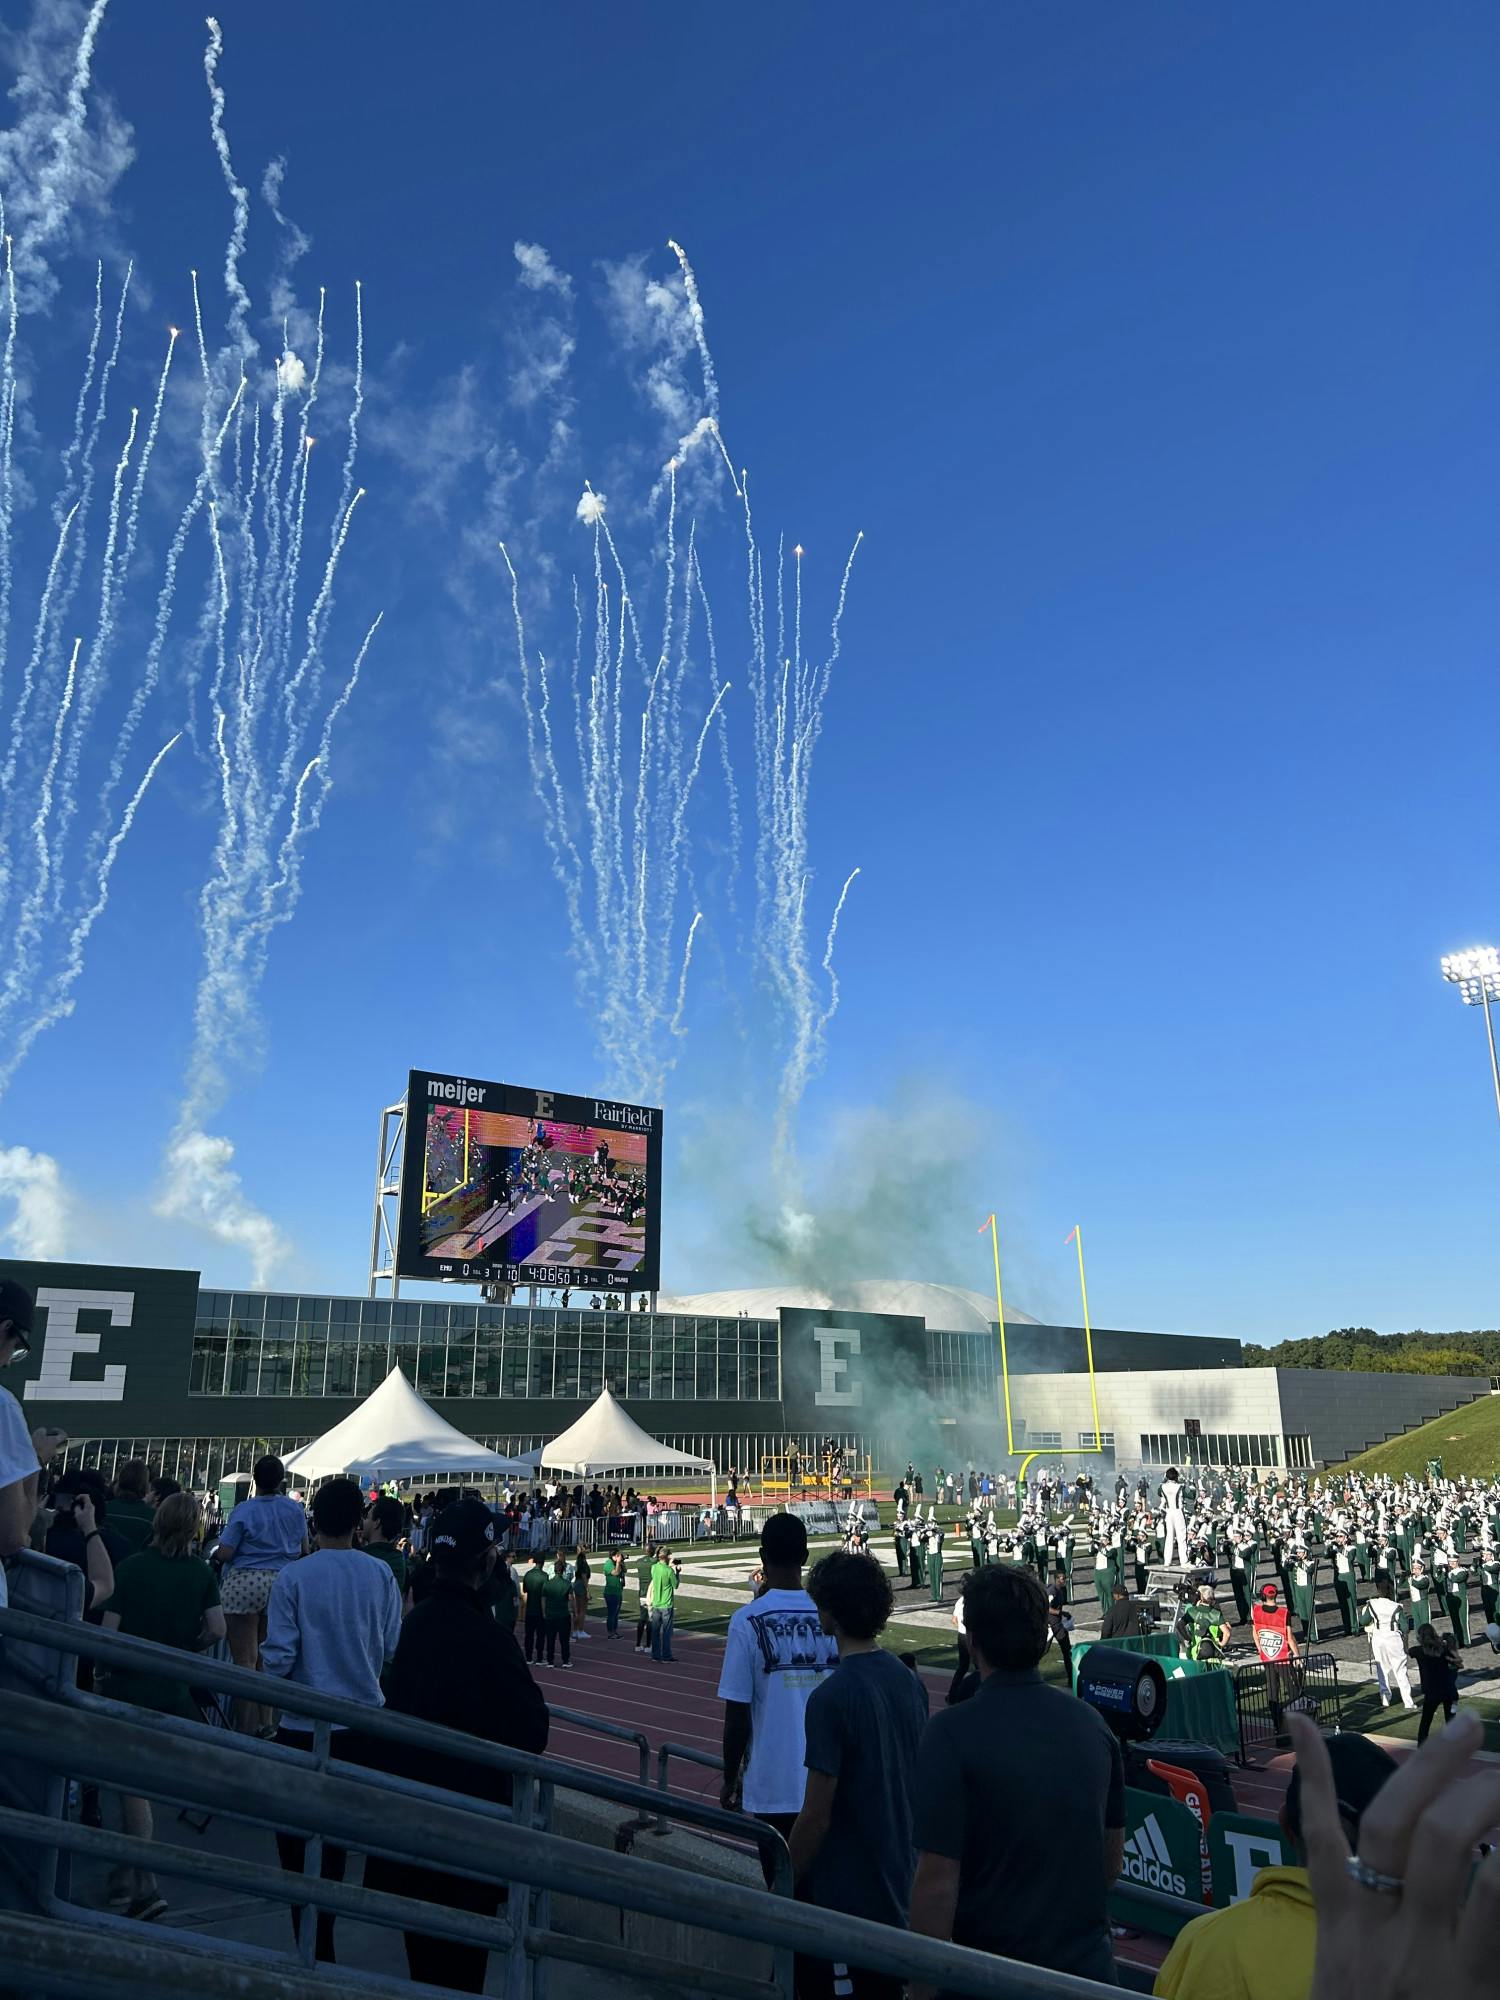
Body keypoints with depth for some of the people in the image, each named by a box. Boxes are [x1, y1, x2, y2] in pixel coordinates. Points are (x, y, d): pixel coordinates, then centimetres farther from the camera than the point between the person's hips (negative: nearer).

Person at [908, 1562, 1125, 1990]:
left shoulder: (951, 1733, -21)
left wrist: (922, 1989, -10)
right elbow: (1113, 1861, 9)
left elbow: (938, 1883, -21)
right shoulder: (1091, 1723, -2)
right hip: (1090, 1966, 5)